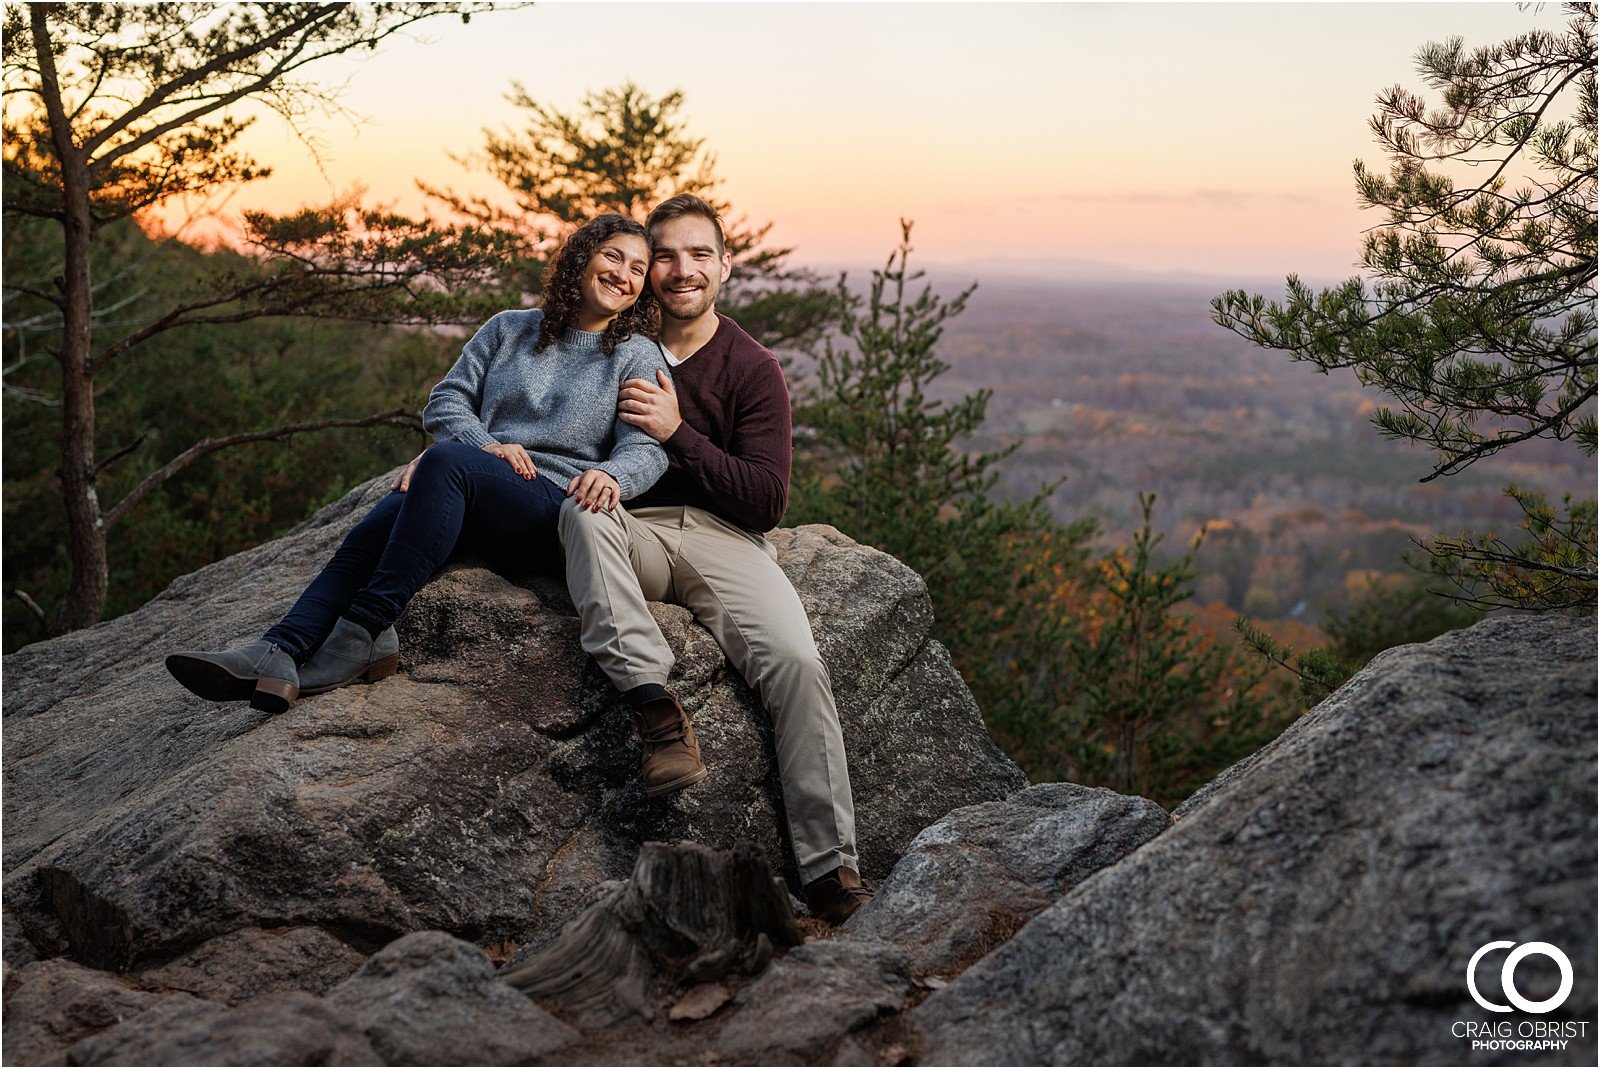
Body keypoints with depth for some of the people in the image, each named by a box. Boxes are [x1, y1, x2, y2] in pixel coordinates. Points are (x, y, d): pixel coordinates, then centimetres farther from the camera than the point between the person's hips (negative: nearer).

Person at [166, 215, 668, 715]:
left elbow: (646, 450, -1)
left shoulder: (637, 356, 11)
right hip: (476, 507, 4)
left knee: (445, 459, -33)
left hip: (556, 508, -4)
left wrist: (610, 475, -26)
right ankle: (278, 654, -43)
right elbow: (445, 401, 14)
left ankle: (365, 630, -35)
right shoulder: (509, 329, 21)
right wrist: (486, 444, -8)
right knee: (367, 536, -26)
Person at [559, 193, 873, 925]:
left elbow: (768, 501, -1)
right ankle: (656, 709, -42)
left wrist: (677, 433, -10)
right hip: (631, 534, 1)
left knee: (796, 661, -26)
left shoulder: (751, 369, 7)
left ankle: (830, 870, -20)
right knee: (582, 510, -35)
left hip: (721, 537, -1)